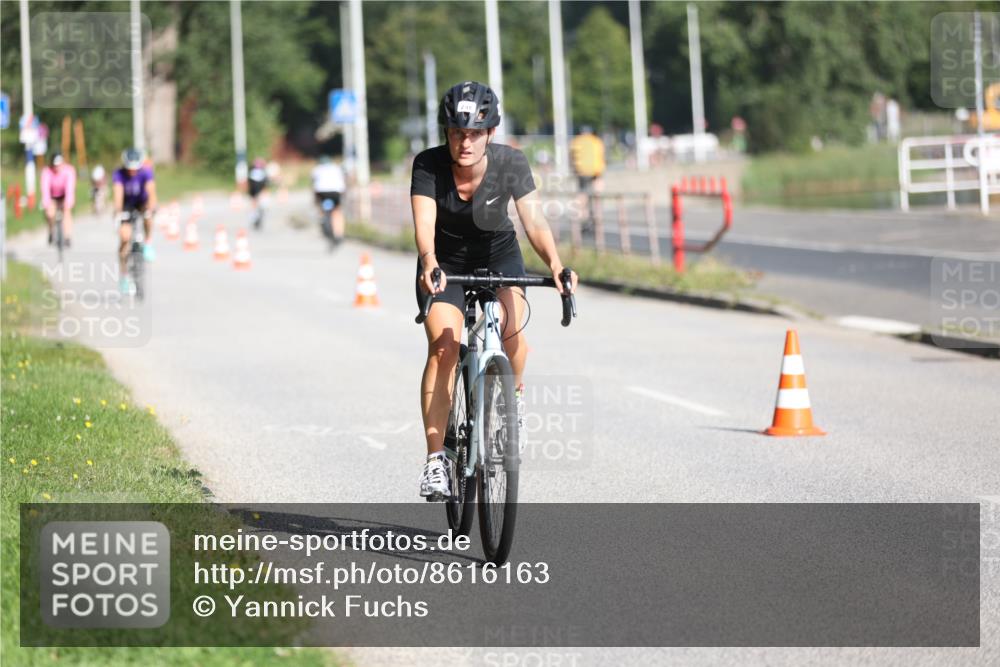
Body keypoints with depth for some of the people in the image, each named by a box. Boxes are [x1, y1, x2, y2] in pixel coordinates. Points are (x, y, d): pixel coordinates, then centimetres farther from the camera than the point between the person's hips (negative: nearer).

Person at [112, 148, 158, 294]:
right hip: (127, 204, 0)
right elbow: (118, 193, -39)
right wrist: (118, 212, -53)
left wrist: (150, 209, -54)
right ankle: (123, 275, -2)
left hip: (142, 201, 0)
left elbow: (151, 191, -38)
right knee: (125, 237, -12)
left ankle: (148, 244, -14)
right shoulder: (119, 174, -27)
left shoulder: (146, 172, -27)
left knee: (147, 212, -36)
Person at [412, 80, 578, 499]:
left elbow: (534, 220, -28)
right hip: (446, 261, -1)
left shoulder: (510, 164, -21)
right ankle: (435, 460, -19)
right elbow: (424, 223, -34)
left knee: (511, 330, -26)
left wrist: (554, 264, -46)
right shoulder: (429, 165, -24)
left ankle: (513, 400, 6)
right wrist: (429, 263, -55)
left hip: (498, 254, 1)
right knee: (443, 345, -21)